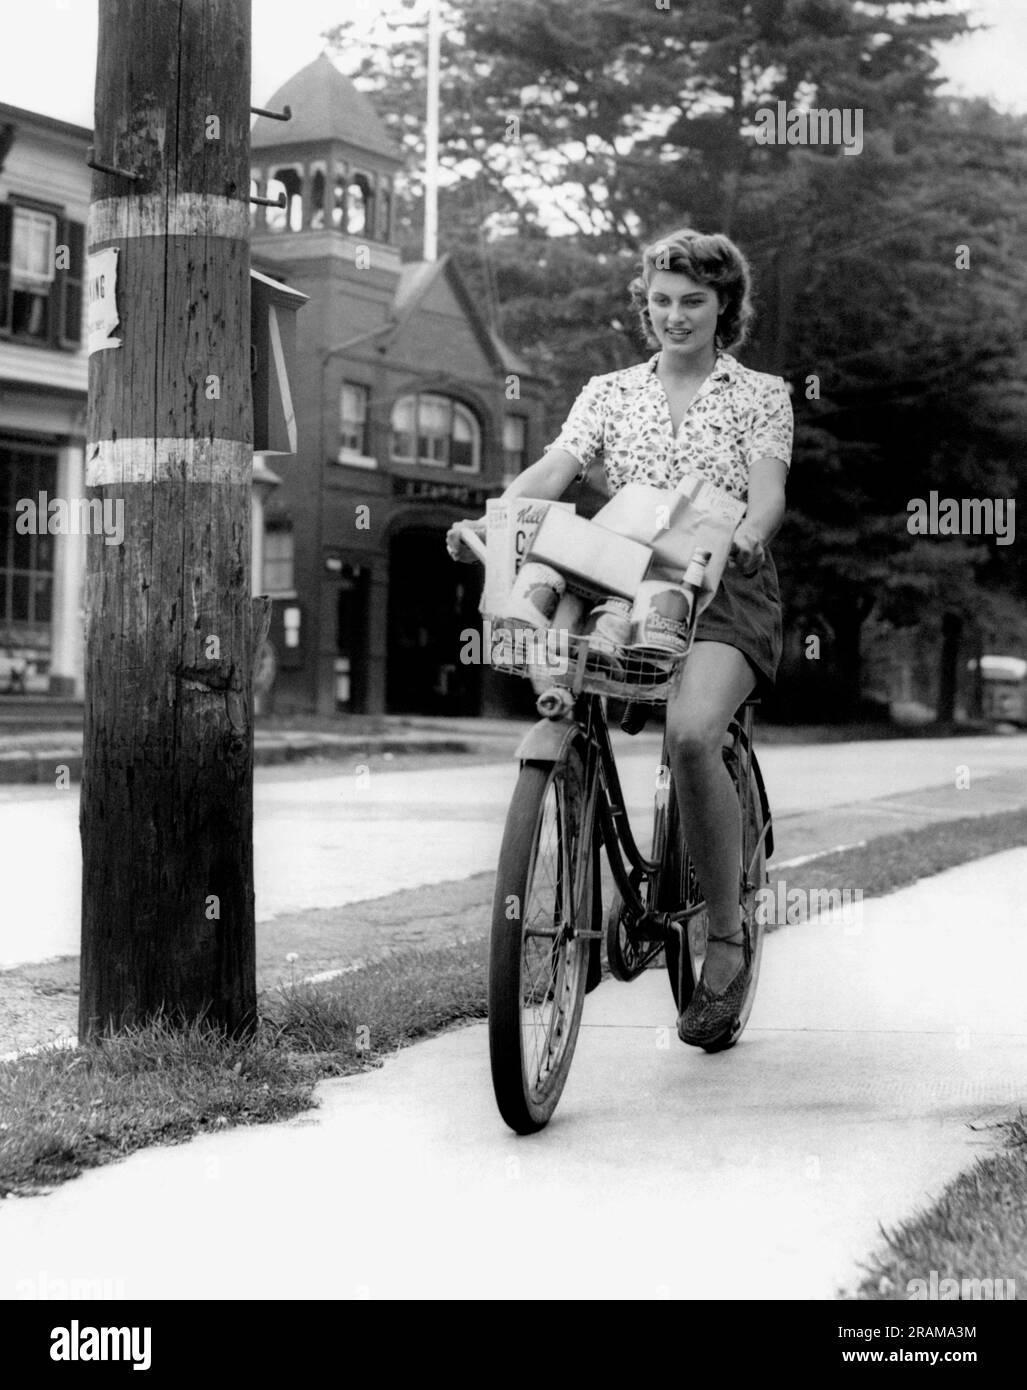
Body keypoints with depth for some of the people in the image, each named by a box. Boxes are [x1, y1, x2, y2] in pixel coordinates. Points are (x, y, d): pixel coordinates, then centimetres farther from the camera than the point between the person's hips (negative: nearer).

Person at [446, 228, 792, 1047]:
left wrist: (748, 533, -33)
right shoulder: (608, 394, 15)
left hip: (724, 590, -4)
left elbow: (768, 489, -8)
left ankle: (727, 936, -14)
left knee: (690, 733, -31)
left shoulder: (761, 395, 9)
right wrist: (486, 520, -20)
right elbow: (552, 472, 0)